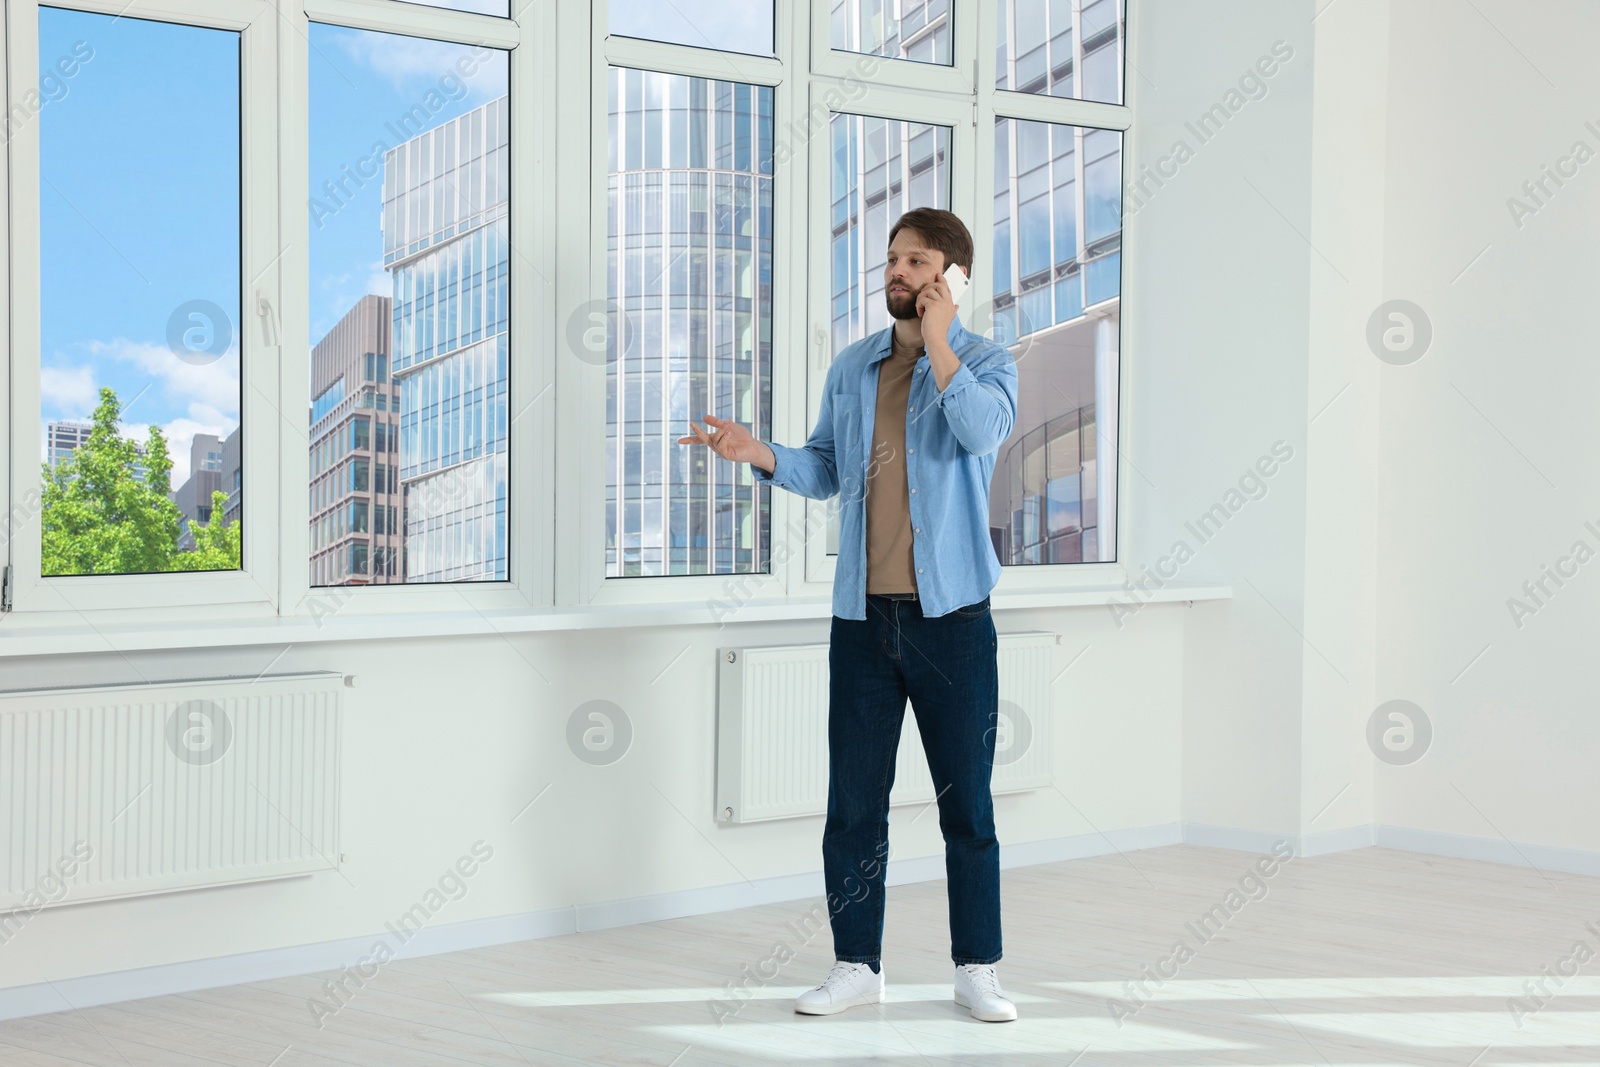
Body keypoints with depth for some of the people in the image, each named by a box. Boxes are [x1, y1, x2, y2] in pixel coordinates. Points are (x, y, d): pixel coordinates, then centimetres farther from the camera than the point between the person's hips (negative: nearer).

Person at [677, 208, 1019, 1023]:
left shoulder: (986, 362, 0)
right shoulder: (851, 368, 13)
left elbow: (981, 429, -21)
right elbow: (826, 470, 16)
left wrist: (937, 342, -14)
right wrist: (758, 453, -1)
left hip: (950, 613, -4)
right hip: (862, 615, 4)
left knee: (966, 802, 3)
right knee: (852, 800, 6)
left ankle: (976, 970, 13)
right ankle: (856, 965, 17)